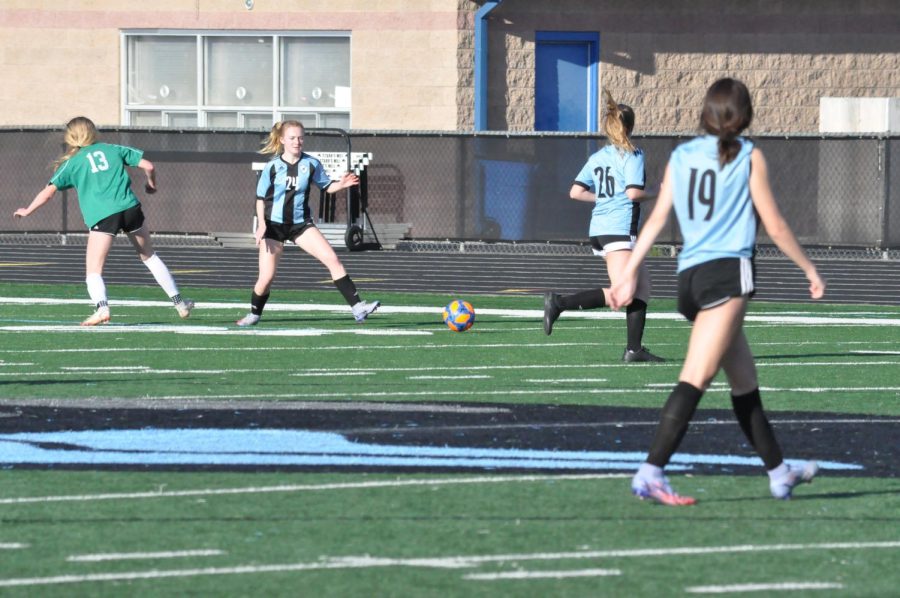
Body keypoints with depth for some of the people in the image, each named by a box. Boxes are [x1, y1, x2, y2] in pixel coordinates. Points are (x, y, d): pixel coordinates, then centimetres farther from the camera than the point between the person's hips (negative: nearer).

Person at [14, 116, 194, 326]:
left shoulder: (73, 162, 10)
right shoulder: (113, 149, 16)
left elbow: (48, 192, 6)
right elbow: (148, 165, 11)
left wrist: (27, 211, 21)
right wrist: (151, 184, 32)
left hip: (101, 216, -3)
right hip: (130, 207, 3)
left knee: (93, 271, -1)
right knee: (150, 256, 23)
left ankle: (101, 307, -29)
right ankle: (179, 303, 29)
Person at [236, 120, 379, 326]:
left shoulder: (311, 164, -3)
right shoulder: (272, 167, -8)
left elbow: (326, 186, 9)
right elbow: (260, 197, -2)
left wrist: (341, 184, -13)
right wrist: (261, 224, -14)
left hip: (301, 224, 2)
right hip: (274, 224, -2)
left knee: (332, 259, -13)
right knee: (266, 277, -4)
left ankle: (357, 307, -14)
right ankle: (254, 314, 24)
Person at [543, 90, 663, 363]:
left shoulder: (597, 158, 13)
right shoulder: (633, 156, -6)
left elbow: (576, 192, 8)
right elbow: (633, 193, -17)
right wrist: (651, 195, 2)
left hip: (598, 229, 9)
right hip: (620, 229, -9)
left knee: (642, 284, 15)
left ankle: (634, 348, 12)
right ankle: (560, 302, -21)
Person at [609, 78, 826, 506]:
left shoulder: (680, 157, 14)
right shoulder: (749, 157, 2)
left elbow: (657, 218, 7)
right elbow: (774, 225, 3)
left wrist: (630, 272, 9)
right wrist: (810, 270, 13)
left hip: (689, 277, 7)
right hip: (728, 273, -7)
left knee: (745, 382, 16)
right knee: (696, 379, -15)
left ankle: (779, 473, 25)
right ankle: (651, 473, -26)